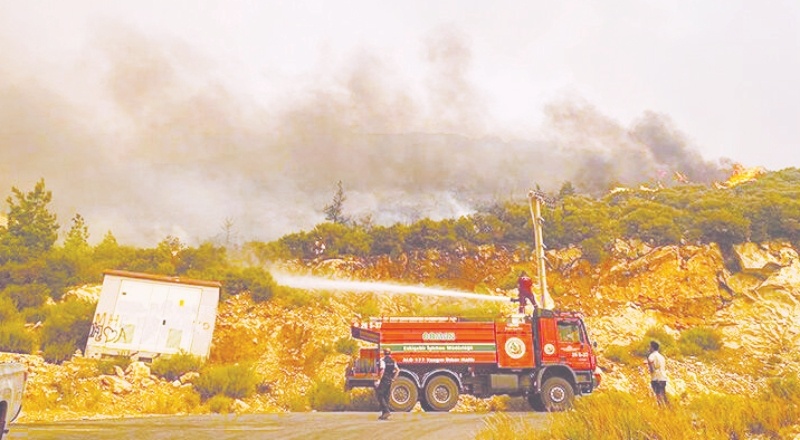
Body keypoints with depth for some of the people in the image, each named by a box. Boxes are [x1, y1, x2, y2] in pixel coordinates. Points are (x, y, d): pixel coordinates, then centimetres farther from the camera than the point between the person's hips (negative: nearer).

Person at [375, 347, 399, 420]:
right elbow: (398, 370, 7)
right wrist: (393, 378, 11)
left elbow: (382, 370, -22)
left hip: (383, 380, -7)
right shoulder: (393, 361, 10)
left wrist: (379, 380, -19)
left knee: (380, 396, -1)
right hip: (389, 381, 7)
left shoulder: (383, 360, -10)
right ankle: (384, 414, 14)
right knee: (386, 397, 12)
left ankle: (386, 411, -15)